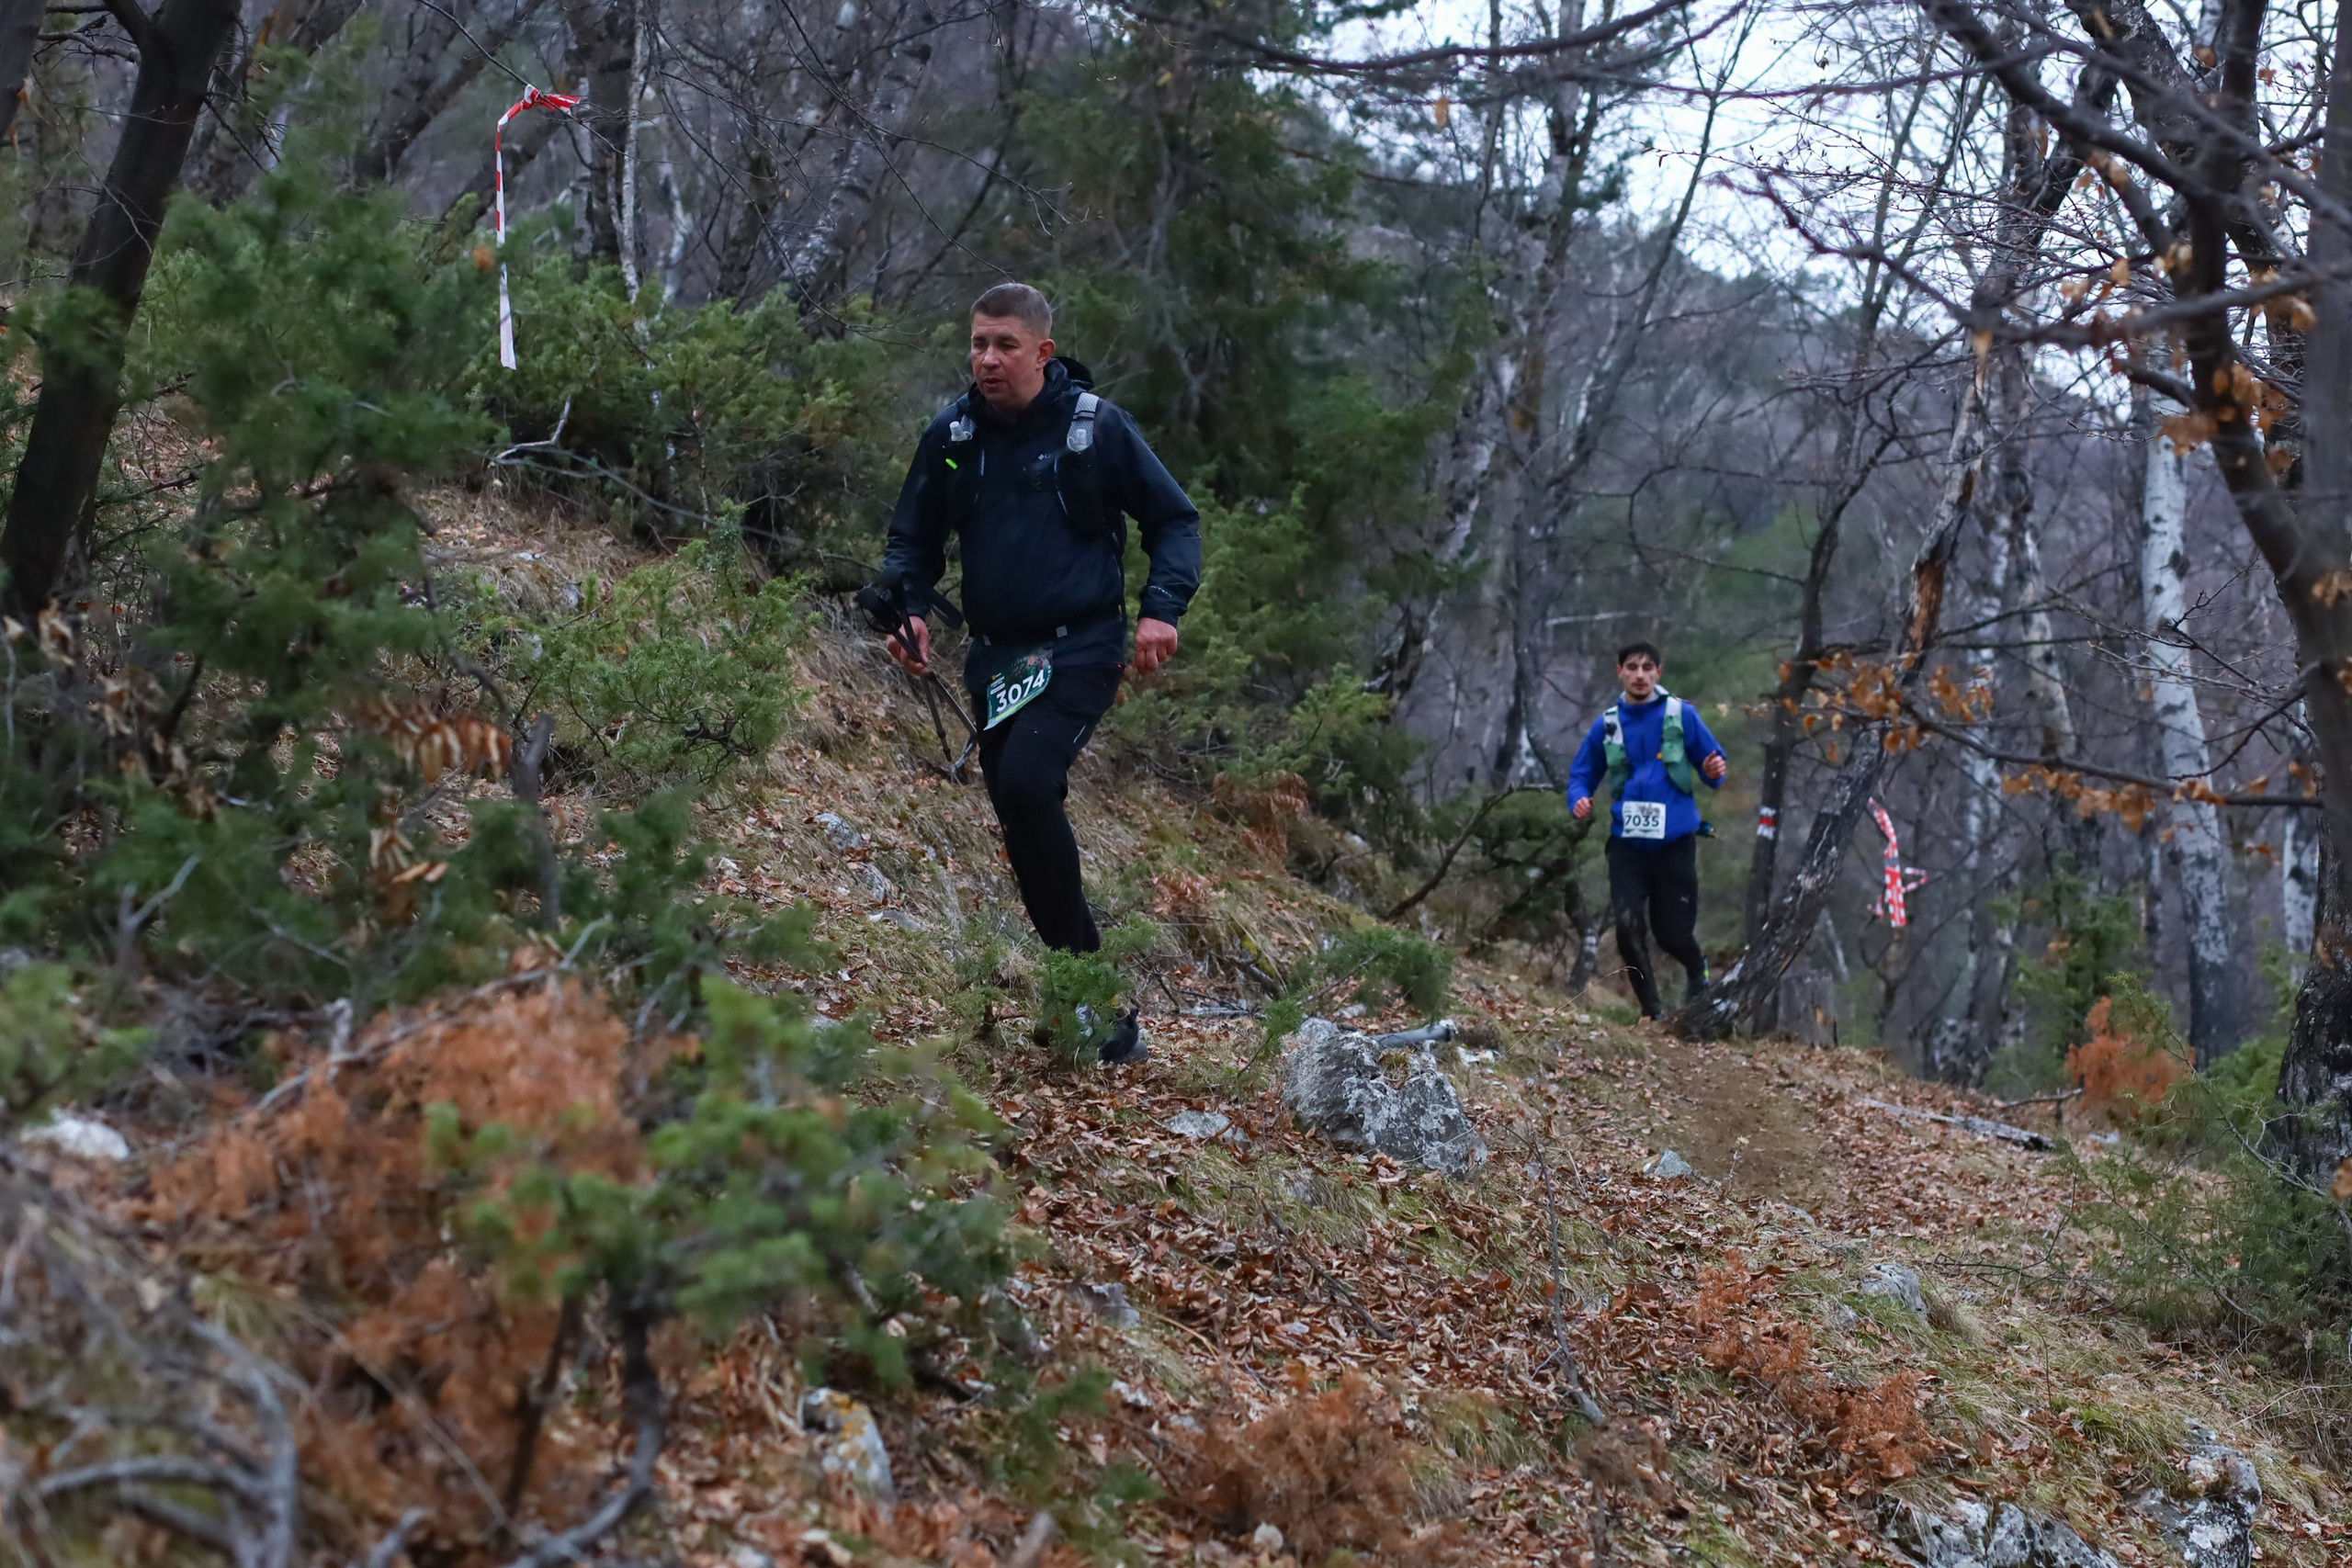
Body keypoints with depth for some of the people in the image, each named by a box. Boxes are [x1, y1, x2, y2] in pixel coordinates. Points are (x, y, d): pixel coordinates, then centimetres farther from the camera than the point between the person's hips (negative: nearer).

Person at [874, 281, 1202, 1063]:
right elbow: (913, 540, 16)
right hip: (996, 656, 5)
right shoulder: (952, 435, 6)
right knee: (1027, 820, 7)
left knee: (1026, 779, -29)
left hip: (1082, 648, -5)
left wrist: (1162, 608, -12)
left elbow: (1174, 519, 4)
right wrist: (905, 610, -4)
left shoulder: (1097, 425, -4)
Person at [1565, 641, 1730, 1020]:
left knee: (1673, 932, 4)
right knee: (1627, 925, -13)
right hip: (1627, 842, 2)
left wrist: (1715, 772, -20)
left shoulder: (1681, 714, -1)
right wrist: (1579, 800, -10)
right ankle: (1651, 1010, 2)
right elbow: (1582, 775, 12)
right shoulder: (1606, 725, 5)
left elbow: (1713, 767, 4)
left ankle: (1698, 974, 39)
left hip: (1675, 841, -2)